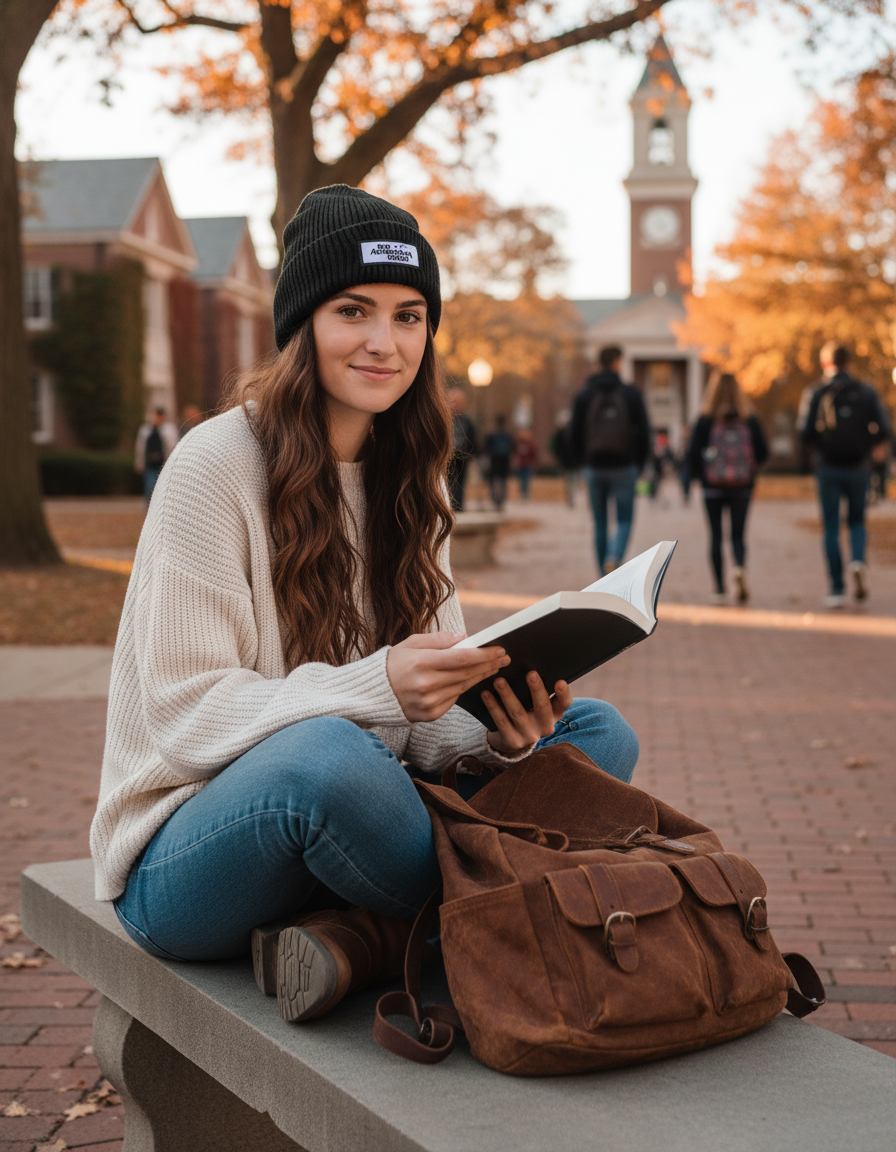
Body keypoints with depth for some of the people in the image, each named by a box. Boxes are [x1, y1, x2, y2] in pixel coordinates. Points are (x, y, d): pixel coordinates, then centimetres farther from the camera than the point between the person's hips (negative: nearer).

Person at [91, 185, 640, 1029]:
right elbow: (184, 712, -17)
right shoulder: (214, 464, -13)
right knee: (329, 752, -39)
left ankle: (356, 938, -22)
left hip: (342, 808, 7)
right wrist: (377, 687, -32)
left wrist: (496, 734, -18)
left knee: (599, 735, -6)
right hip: (187, 851, -7)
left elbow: (430, 704, 6)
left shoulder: (409, 478, 8)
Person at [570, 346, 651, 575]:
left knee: (600, 523, 10)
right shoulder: (631, 394, -1)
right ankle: (614, 558, -21)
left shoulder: (584, 396, 3)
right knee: (624, 520, 7)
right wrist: (640, 463, 9)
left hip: (594, 468, 2)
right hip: (623, 467, -2)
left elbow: (576, 435, 3)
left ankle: (606, 579, 11)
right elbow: (644, 432, -1)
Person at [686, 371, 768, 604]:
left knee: (716, 536, 8)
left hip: (713, 486, -1)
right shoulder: (750, 420, -2)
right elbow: (762, 453, -1)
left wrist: (698, 473, 8)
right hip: (742, 487, 1)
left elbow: (693, 453, -11)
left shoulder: (705, 421, -8)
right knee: (738, 534, 9)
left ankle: (720, 590, 7)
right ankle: (740, 567, -23)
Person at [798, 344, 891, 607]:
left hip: (828, 468, -1)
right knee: (857, 521, 18)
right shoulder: (866, 392, 0)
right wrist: (874, 447, 12)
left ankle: (837, 589, 2)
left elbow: (805, 434, -8)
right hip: (858, 467, 1)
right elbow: (883, 428, -7)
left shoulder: (818, 394, -3)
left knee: (831, 528, 5)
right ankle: (858, 560, -13)